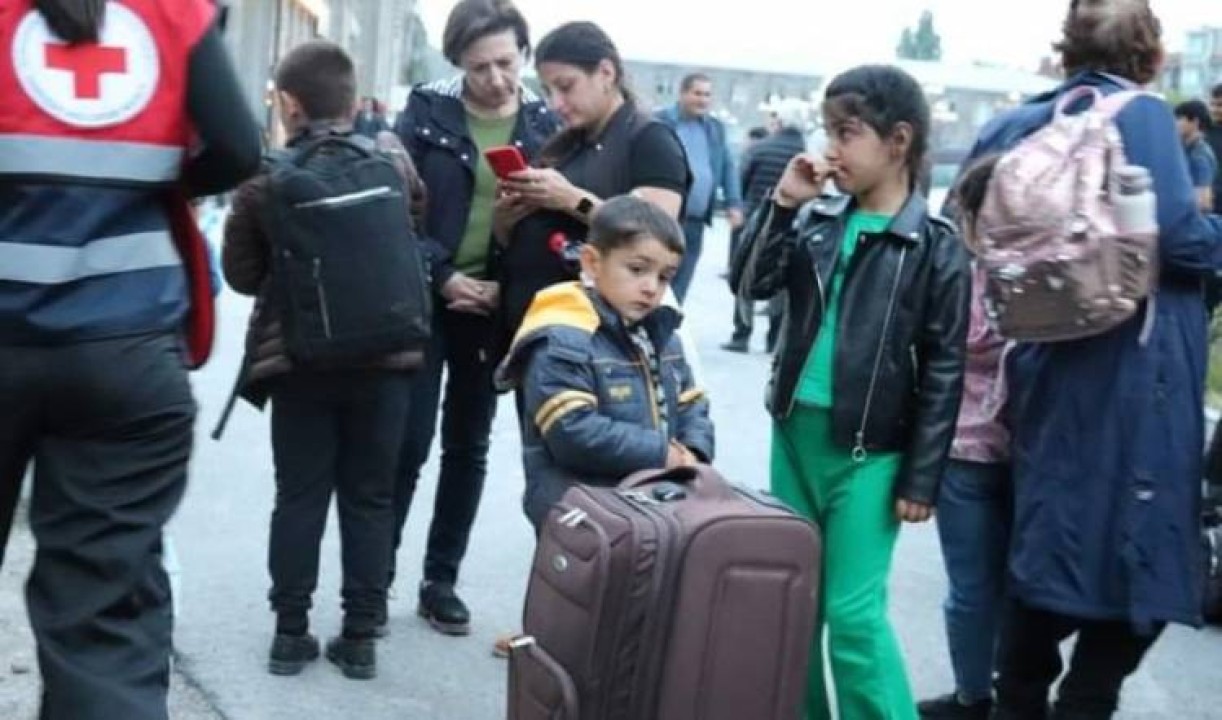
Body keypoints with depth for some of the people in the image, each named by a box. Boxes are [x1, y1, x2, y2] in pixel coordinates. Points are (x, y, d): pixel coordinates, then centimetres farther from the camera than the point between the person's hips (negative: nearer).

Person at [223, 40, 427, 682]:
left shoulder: (265, 179, -7)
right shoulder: (391, 158, -1)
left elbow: (242, 274, 1)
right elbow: (419, 228, 15)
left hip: (298, 363, -1)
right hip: (385, 357, 1)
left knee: (299, 497, 9)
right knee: (369, 499, 8)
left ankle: (291, 632, 13)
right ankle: (361, 636, 12)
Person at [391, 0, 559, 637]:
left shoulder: (543, 124, 2)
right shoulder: (427, 111, -3)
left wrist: (508, 286, -10)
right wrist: (442, 276, -13)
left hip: (496, 306, 2)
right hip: (425, 298, -2)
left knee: (468, 447, 9)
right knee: (408, 441, -4)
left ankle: (441, 580, 20)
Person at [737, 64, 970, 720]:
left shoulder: (933, 246, -9)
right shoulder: (816, 219, 5)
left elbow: (943, 370, -8)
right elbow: (756, 286, 3)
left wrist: (921, 477, -10)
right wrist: (783, 204, -7)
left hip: (869, 449, -5)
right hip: (796, 430, 6)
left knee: (852, 612, -6)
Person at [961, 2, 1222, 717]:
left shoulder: (1014, 126, 10)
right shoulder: (1141, 115, -8)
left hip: (1046, 368, 7)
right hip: (1133, 374, -7)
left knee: (1047, 551, 15)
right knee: (1137, 559, 1)